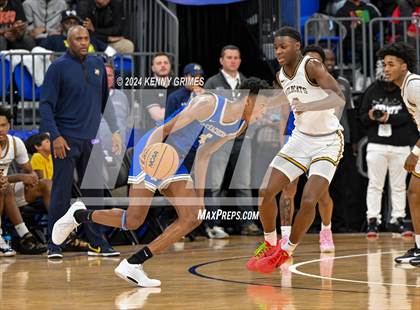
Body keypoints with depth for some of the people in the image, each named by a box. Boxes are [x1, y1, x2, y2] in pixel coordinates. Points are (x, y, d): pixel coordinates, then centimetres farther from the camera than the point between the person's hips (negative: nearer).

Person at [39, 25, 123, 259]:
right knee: (61, 194, -5)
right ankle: (55, 246, 0)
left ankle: (97, 243, 15)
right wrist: (55, 136, -19)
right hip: (66, 140, -5)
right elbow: (46, 104, -9)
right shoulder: (58, 67, -6)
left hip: (91, 139, 5)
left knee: (95, 193, 8)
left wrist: (114, 131, 12)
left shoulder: (98, 64, 9)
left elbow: (105, 100, 17)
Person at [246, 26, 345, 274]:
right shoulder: (281, 76, 3)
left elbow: (339, 98, -35)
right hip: (301, 138, 7)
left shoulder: (312, 66, -20)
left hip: (327, 142, -7)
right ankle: (270, 245, 18)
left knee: (309, 201, -19)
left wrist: (308, 106, -49)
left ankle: (285, 253, 1)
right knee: (266, 192, -4)